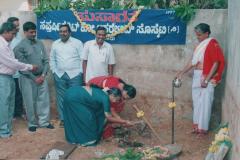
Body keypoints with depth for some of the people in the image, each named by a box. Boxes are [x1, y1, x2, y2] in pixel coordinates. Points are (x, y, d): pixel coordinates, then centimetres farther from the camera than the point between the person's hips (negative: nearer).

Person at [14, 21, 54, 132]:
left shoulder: (40, 44, 6)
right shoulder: (20, 47, -8)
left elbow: (46, 60, 6)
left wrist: (43, 75, -5)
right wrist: (34, 78, -12)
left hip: (41, 77, 4)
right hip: (28, 78, -4)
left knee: (44, 100, 6)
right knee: (30, 102, 5)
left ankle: (44, 122, 19)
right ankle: (32, 123, 20)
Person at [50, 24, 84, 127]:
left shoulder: (77, 43, -1)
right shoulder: (55, 44, 10)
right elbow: (52, 59, 14)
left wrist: (80, 72, -7)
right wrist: (54, 71, 6)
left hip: (74, 75, -3)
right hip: (59, 75, 3)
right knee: (61, 98, 7)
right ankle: (63, 119, 17)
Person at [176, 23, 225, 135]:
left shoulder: (213, 44, -13)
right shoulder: (200, 45, 13)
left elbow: (216, 63, -17)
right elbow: (193, 61, 18)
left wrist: (206, 79, -20)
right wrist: (181, 73, 14)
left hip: (207, 78, -9)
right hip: (197, 77, 9)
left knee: (204, 103, -2)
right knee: (196, 102, 13)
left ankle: (203, 128, 7)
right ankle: (197, 126, 23)